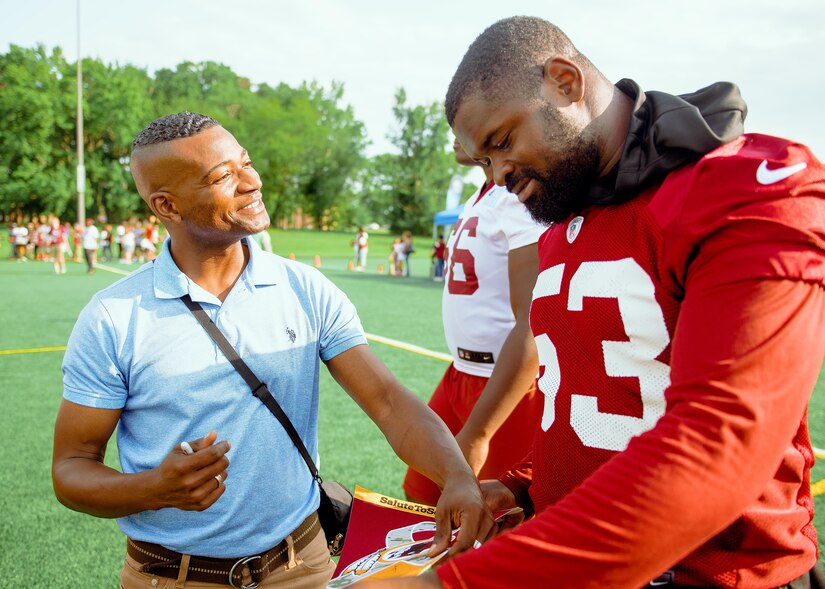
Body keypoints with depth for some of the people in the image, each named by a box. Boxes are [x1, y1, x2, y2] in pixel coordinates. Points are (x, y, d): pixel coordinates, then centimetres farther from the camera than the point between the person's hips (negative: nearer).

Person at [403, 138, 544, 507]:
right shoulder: (480, 198, 10)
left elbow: (535, 325, -25)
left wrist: (476, 434, -23)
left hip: (511, 385, -9)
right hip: (461, 374, 9)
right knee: (422, 495, 19)